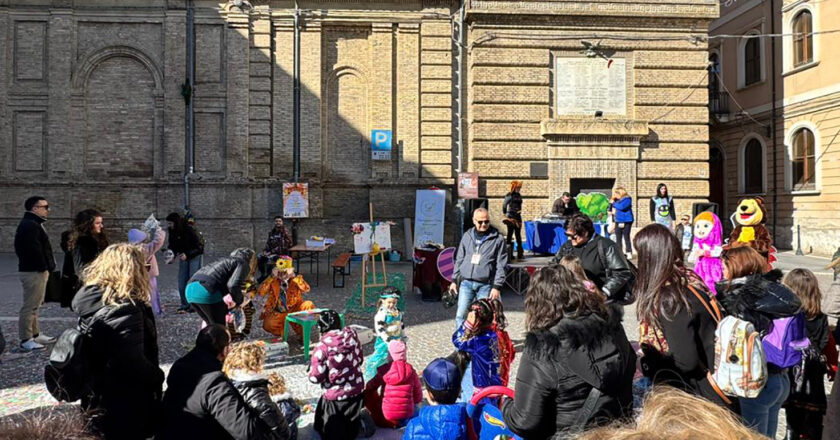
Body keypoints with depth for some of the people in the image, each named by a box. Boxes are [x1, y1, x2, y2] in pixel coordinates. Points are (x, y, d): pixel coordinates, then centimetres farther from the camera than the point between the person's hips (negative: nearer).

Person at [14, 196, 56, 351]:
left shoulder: (33, 224, 17)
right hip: (34, 271, -11)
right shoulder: (30, 225, -17)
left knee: (34, 305, 18)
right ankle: (26, 340, -1)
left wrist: (47, 266, 10)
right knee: (30, 305, -6)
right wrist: (44, 266, -17)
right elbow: (34, 250, -24)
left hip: (36, 270, 11)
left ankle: (35, 334, 28)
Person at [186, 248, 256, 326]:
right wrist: (239, 300, 5)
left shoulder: (226, 259, 30)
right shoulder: (243, 264, 6)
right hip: (206, 291, -8)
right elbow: (233, 285, -12)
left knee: (211, 325, 24)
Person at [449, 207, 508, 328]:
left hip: (485, 285, -3)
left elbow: (501, 265, -2)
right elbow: (459, 259, 15)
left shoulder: (497, 239, -1)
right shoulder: (467, 236, 10)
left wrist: (497, 286, -7)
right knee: (460, 314, -1)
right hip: (466, 283, 3)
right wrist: (455, 280, 12)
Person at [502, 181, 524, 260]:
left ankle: (519, 254, 15)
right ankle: (509, 254, 3)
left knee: (518, 235, 9)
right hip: (511, 217, -6)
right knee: (510, 235, -2)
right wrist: (505, 215, -4)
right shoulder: (509, 195, -8)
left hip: (518, 217, 6)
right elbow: (504, 205, -5)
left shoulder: (519, 196, 11)